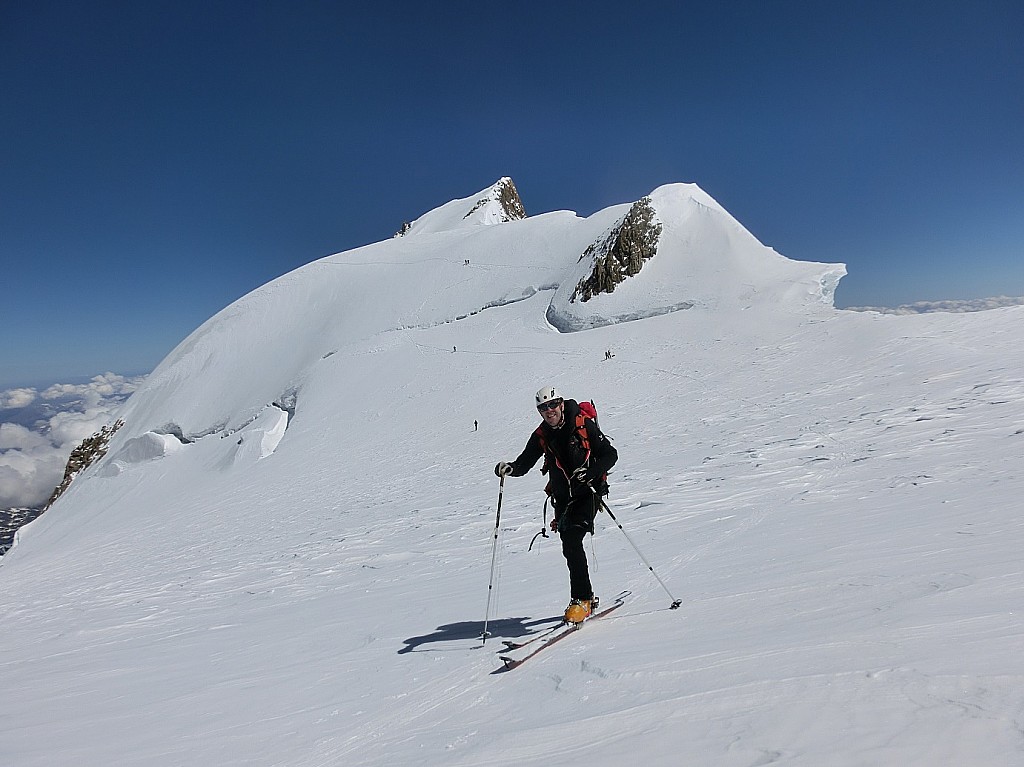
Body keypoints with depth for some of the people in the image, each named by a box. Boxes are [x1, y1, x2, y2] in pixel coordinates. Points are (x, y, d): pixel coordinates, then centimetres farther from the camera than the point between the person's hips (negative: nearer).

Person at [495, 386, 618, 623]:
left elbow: (610, 454, -6)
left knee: (572, 540, -18)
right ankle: (586, 597, 22)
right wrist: (509, 468, -18)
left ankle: (581, 600, -9)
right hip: (563, 497, 5)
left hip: (588, 492, -5)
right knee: (569, 548, 3)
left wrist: (590, 473, -22)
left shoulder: (583, 424, -9)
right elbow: (524, 463, 4)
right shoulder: (541, 435, 3)